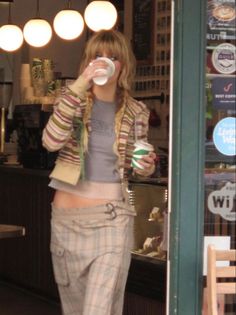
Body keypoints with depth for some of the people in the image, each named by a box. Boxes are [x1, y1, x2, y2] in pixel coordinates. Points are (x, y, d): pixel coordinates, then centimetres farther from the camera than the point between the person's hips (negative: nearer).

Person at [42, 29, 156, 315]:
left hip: (112, 217, -1)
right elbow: (51, 141, -18)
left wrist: (146, 166, -8)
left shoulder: (135, 111, 4)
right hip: (67, 216, 2)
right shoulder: (73, 98, 2)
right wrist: (78, 87, -24)